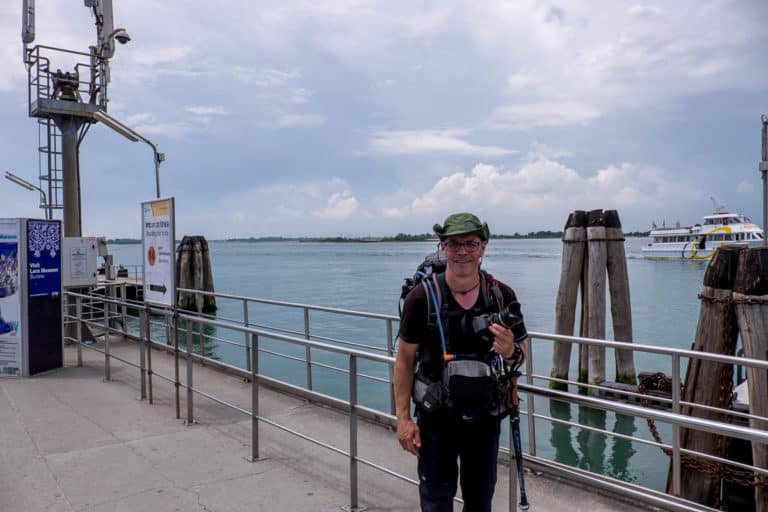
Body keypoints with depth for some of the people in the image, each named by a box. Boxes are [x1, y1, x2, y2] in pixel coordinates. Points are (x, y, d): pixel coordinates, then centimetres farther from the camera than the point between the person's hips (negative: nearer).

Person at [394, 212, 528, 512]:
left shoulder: (502, 296, -6)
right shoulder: (422, 298, -14)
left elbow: (521, 354, 4)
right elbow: (405, 360, -7)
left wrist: (510, 352, -20)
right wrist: (403, 418, -9)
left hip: (485, 417, 3)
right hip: (436, 418, -3)